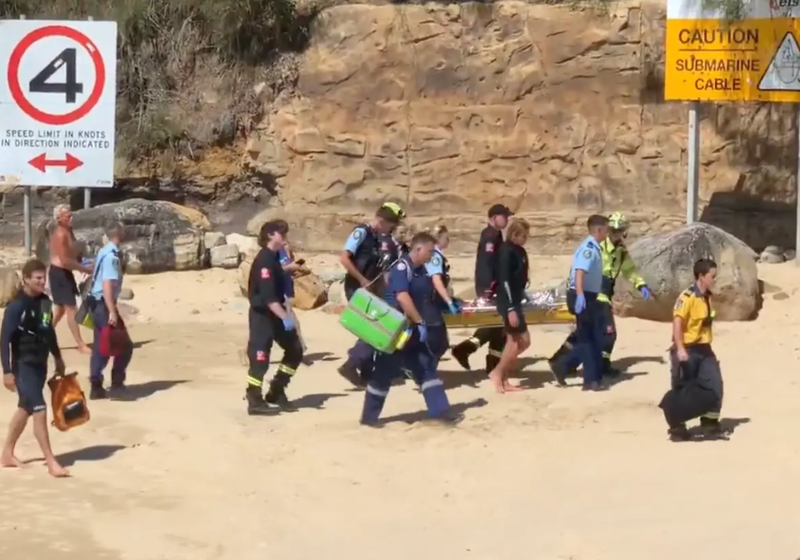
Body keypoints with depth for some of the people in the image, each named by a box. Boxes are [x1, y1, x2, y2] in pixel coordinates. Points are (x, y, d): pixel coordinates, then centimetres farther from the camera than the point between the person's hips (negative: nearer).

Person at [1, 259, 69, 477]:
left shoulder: (45, 302, 4)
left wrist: (57, 357, 24)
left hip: (40, 364, 8)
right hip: (24, 366, -8)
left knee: (25, 409, 17)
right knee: (40, 411, -10)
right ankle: (51, 462, -6)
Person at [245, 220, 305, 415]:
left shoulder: (273, 257, 10)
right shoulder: (264, 260, -20)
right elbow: (268, 296, -28)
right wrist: (285, 317, -33)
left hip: (275, 314, 10)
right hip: (262, 315, -10)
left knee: (295, 349, 11)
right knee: (260, 357, -5)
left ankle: (276, 392, 18)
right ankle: (254, 400, 4)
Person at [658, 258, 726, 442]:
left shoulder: (708, 297, 9)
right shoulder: (687, 297, -17)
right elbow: (677, 322, -24)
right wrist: (680, 349, -31)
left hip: (703, 349, 8)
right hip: (687, 350, -8)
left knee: (714, 386, 1)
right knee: (683, 390, 0)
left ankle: (710, 422, 13)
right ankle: (677, 427, 11)